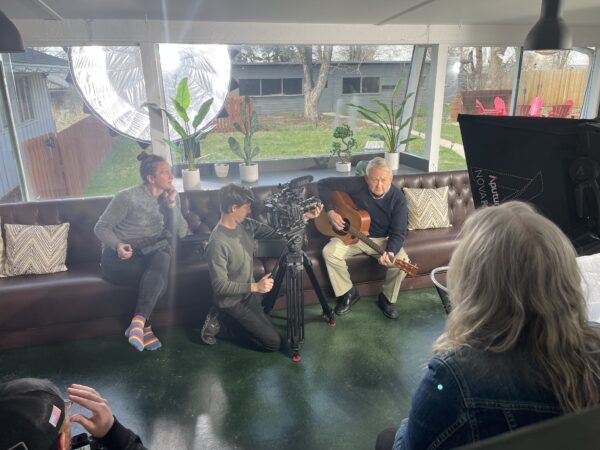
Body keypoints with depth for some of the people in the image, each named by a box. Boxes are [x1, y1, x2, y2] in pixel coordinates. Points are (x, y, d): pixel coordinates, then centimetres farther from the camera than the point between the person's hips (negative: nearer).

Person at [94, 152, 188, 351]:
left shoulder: (172, 196, 5)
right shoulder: (128, 197, -10)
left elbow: (181, 232, -2)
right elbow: (101, 227, -5)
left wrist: (171, 205, -14)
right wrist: (118, 245, -24)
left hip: (151, 254, 4)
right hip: (119, 258, -4)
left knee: (163, 259, -33)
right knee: (160, 275, -31)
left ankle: (138, 321, -35)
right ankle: (143, 326, -22)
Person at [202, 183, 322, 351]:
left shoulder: (246, 225, -5)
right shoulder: (218, 242, -28)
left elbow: (276, 231, 0)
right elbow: (219, 286, -26)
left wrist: (304, 217, -11)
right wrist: (255, 286, -33)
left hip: (249, 292, 8)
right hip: (233, 301, -8)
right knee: (273, 342, -6)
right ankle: (221, 321, 6)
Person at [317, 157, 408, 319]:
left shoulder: (397, 198, -17)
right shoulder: (356, 184, -19)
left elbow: (398, 232, -19)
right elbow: (323, 184, -13)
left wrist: (390, 252, -40)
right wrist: (330, 211, -23)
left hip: (382, 239, 0)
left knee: (402, 261, -26)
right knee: (329, 252, -25)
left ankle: (387, 298, 3)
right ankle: (348, 293, -2)